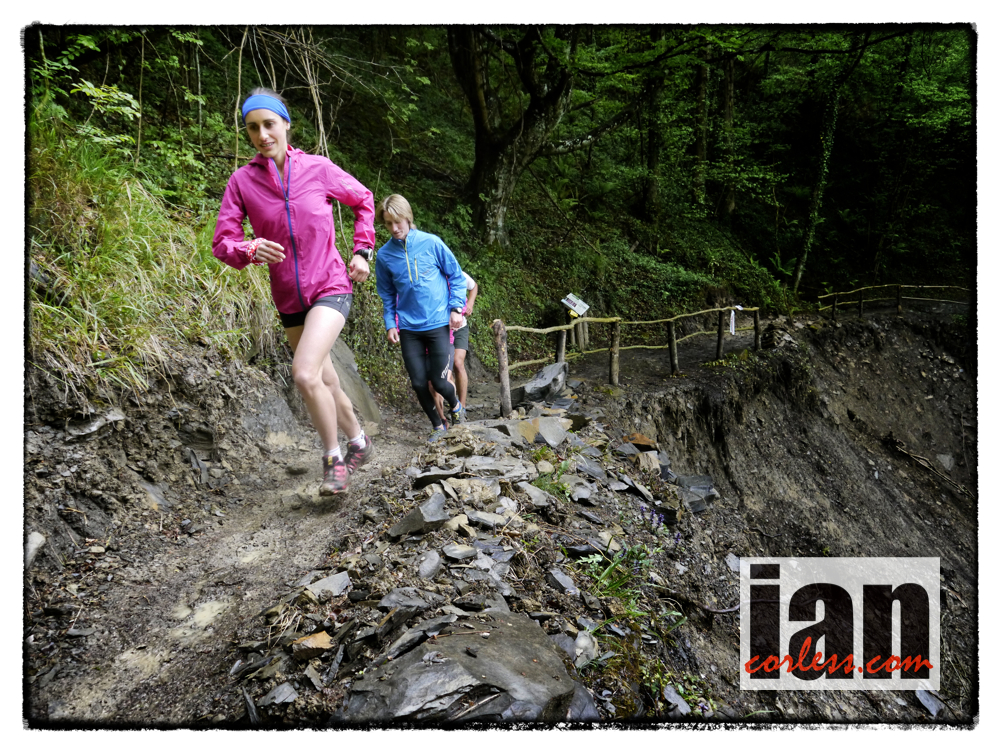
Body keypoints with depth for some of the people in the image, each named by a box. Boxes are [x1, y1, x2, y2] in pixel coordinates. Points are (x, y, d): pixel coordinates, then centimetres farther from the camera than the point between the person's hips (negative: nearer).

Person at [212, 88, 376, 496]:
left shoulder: (318, 168, -6)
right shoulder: (242, 180, -3)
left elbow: (363, 201, 11)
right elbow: (222, 241, -5)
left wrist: (362, 251, 4)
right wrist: (250, 249, -26)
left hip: (330, 287, -4)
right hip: (289, 298, 4)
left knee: (304, 373, -23)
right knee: (325, 381, 16)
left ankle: (334, 458, -3)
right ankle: (359, 441, 40)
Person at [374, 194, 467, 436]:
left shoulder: (431, 243, -6)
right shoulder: (384, 255, 1)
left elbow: (456, 276, 3)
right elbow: (387, 294, 12)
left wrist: (456, 307, -5)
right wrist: (390, 325, 4)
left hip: (438, 324, -2)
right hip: (409, 328, 3)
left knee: (439, 381, -4)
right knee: (419, 383, 3)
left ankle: (456, 406, 30)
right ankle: (438, 426, 25)